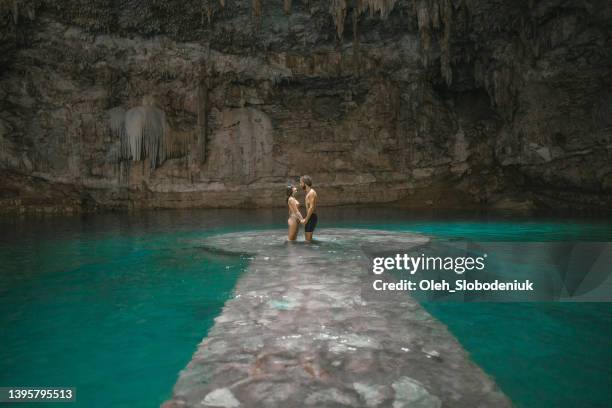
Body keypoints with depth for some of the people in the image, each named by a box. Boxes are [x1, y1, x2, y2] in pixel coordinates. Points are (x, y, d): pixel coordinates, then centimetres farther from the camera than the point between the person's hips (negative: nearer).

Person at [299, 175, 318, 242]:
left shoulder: (311, 192, -16)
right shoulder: (309, 192, 16)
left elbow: (311, 207, -22)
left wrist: (306, 219, -19)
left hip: (311, 218, -10)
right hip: (310, 218, 10)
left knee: (308, 238, -6)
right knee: (307, 237, 15)